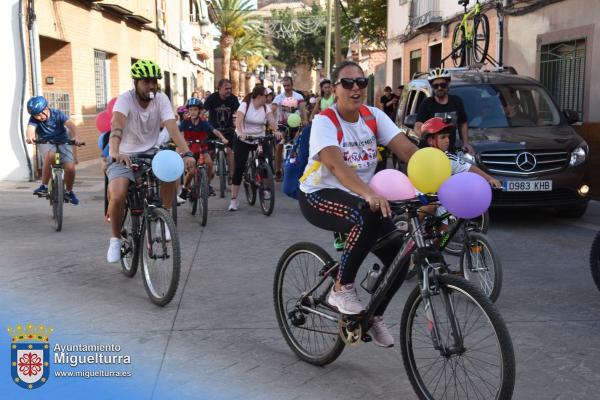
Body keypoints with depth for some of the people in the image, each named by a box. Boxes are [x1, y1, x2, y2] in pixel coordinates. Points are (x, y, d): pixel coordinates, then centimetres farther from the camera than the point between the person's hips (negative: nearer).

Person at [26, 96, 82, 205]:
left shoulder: (57, 114, -15)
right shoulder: (34, 118, -13)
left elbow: (71, 125, -28)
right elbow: (30, 128, -33)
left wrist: (76, 137, -49)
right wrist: (30, 137, -58)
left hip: (62, 142, 0)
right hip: (45, 143, 0)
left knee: (70, 168, -19)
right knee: (50, 155, -37)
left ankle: (69, 192, 10)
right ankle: (44, 186, -24)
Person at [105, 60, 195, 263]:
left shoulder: (161, 99, -8)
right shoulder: (125, 99, -17)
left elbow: (172, 127, -20)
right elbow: (117, 126, -36)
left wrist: (187, 153, -37)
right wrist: (115, 152, -56)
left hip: (150, 153, 3)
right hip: (124, 157, -3)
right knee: (117, 197, -26)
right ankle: (116, 239, 1)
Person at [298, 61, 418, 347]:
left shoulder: (374, 116, -3)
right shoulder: (324, 121, -18)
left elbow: (408, 150, -14)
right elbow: (335, 164, -37)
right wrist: (370, 194, -54)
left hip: (359, 198, 6)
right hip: (319, 196, -6)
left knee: (400, 256, -8)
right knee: (368, 216, -37)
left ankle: (375, 315, 17)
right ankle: (341, 289, -18)